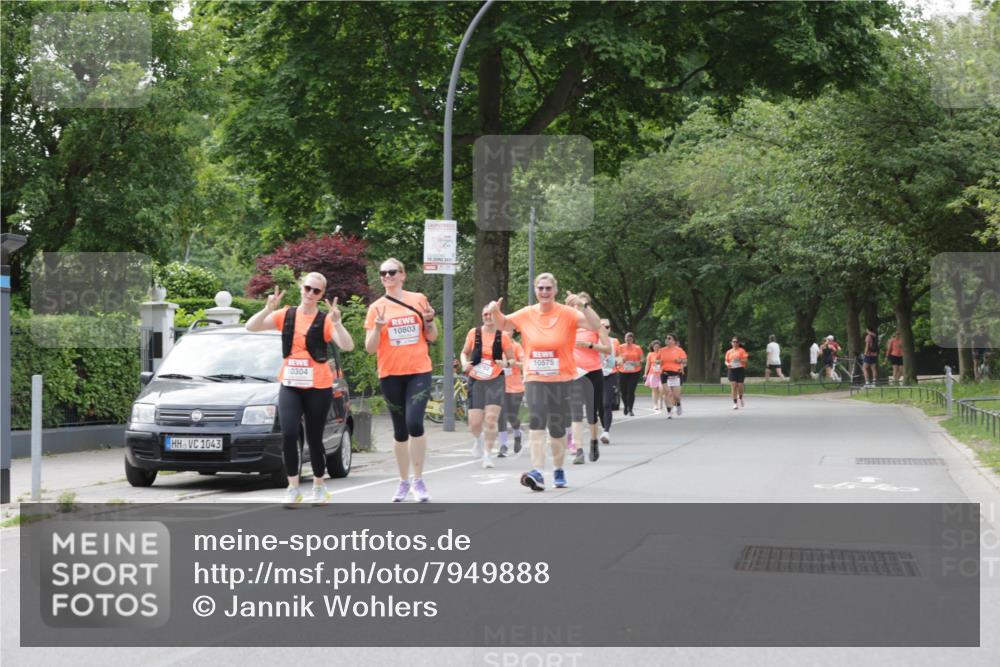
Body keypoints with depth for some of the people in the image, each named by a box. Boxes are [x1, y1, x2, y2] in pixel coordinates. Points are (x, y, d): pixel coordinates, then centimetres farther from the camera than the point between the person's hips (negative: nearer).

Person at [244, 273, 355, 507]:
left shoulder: (325, 320, -3)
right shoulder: (286, 315, 5)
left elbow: (347, 346, -16)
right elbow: (251, 327, -1)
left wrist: (336, 322, -29)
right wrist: (268, 309, -16)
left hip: (318, 388, -2)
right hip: (290, 385, 2)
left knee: (314, 438, 5)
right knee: (288, 434, -13)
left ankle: (319, 485, 25)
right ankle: (293, 487, -4)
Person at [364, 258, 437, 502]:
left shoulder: (418, 300, 5)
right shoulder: (377, 307, 2)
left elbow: (432, 337, 11)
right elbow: (370, 348, 0)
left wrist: (429, 319, -8)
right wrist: (377, 327, -17)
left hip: (419, 371, -1)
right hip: (391, 374, 1)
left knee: (414, 423, -17)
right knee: (400, 430, 7)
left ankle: (418, 480, -7)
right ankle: (404, 482, 18)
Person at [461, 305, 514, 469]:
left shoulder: (502, 336, -3)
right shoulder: (474, 333, 0)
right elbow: (464, 353, 13)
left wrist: (505, 363, -18)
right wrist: (465, 364, -8)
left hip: (496, 381, -1)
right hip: (476, 381, 1)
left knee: (491, 420, -14)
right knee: (474, 423, -2)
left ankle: (488, 454, 1)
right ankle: (479, 438, 34)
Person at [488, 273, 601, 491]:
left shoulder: (567, 313, -6)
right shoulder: (526, 314, 3)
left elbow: (595, 326, -16)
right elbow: (502, 325, 17)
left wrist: (583, 305, -32)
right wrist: (495, 312, -4)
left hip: (561, 379, -1)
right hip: (534, 379, 1)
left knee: (557, 428, 7)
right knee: (536, 422, -18)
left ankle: (558, 470, 30)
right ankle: (537, 473, -27)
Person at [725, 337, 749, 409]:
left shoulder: (741, 350, 1)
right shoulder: (729, 352, 12)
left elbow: (745, 360, -5)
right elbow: (726, 361, 16)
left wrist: (739, 360, -23)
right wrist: (727, 364, -6)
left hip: (740, 369, -2)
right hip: (732, 370, 2)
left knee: (740, 386, 1)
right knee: (733, 386, -9)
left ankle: (740, 398, 34)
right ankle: (735, 404, -8)